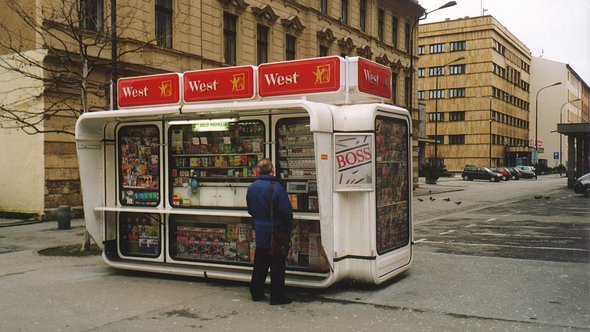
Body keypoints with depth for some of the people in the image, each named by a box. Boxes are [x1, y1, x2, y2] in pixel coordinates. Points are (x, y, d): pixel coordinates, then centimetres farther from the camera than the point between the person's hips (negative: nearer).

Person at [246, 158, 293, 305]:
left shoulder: (252, 188, 3)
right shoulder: (276, 187, -19)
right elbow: (286, 211, -18)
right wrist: (288, 227, -3)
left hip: (260, 232, 6)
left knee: (260, 265, 17)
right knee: (277, 266, 3)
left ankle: (256, 293, 24)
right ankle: (276, 296, 7)